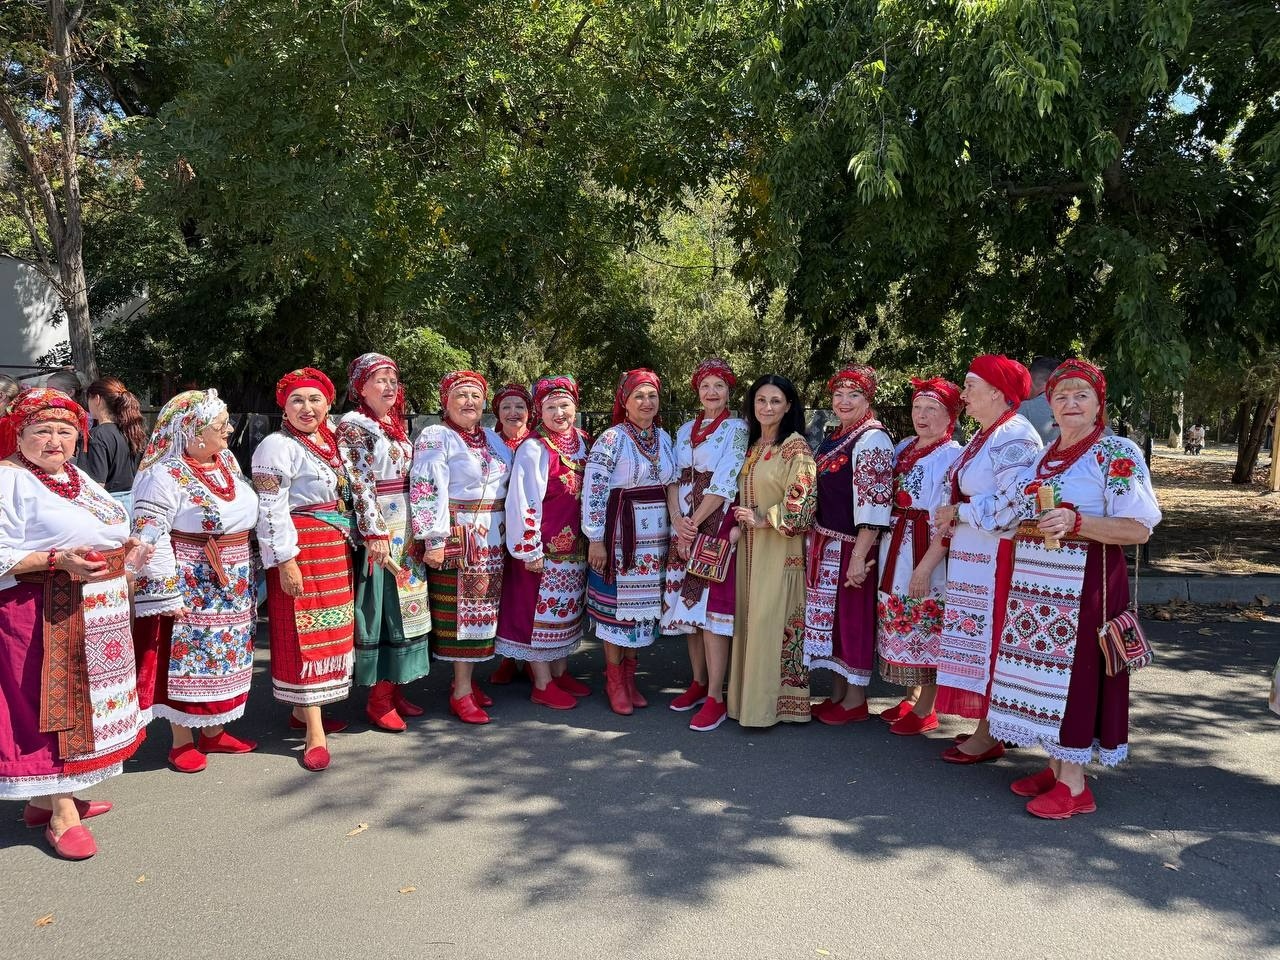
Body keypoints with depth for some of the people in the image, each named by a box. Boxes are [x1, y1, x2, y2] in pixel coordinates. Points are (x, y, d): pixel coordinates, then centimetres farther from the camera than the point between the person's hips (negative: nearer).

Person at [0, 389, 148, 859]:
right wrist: (58, 561, -28)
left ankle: (45, 797, 28)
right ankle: (62, 815, 6)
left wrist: (125, 552, 8)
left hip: (97, 610, 9)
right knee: (51, 705, -3)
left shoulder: (77, 476, 15)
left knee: (80, 703, 14)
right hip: (45, 612, -9)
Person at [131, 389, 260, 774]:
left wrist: (248, 575, 17)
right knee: (186, 658, 2)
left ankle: (214, 731, 27)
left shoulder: (228, 461, 7)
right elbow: (150, 537, -18)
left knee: (225, 655, 14)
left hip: (234, 583, 7)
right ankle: (182, 740, 17)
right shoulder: (165, 474, -17)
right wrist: (167, 593, -19)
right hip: (190, 585, -7)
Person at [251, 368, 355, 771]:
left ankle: (304, 709, 26)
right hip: (301, 551, -8)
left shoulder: (331, 442, 13)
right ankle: (315, 733, -1)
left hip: (335, 549, 8)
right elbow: (270, 511, -15)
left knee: (330, 629, 12)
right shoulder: (278, 446, -11)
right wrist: (285, 560, -19)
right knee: (304, 632, -5)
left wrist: (350, 540, 17)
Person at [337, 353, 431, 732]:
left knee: (403, 607, 10)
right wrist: (375, 532, -20)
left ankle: (396, 690, 20)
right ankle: (379, 699, 6)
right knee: (379, 609, -3)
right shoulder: (352, 426, -7)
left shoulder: (397, 424, 15)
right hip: (377, 530, -8)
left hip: (407, 529, 8)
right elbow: (358, 484, -14)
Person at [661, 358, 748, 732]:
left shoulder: (736, 429, -3)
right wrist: (678, 522, -7)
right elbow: (674, 479, 8)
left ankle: (715, 699, -4)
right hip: (685, 529, 6)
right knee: (688, 606, 9)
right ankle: (699, 683, 22)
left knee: (711, 610, -9)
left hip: (716, 528, -6)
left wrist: (694, 523, -11)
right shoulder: (685, 431, 14)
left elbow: (724, 484, -11)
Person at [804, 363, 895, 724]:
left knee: (852, 616, 1)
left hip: (851, 545, -8)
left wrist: (859, 556, -23)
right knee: (831, 614, 13)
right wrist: (815, 541, 17)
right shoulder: (834, 438, 14)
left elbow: (874, 503, -19)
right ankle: (837, 694, 24)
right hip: (825, 542, 8)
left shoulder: (873, 439, -13)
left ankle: (855, 701, 14)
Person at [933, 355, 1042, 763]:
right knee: (978, 638, 13)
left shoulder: (1014, 436, -15)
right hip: (972, 554, 10)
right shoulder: (984, 435, 16)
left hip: (996, 556, -10)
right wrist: (953, 516, 6)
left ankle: (989, 737, 8)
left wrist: (958, 513, -14)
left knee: (989, 638, -3)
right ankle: (987, 726, 22)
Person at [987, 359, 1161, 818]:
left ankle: (1074, 784, 7)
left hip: (1083, 582, -7)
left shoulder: (1118, 453, -7)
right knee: (1040, 668, 10)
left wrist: (1076, 523, -24)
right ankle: (1056, 767, 23)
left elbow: (1139, 529, -14)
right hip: (1036, 579, 7)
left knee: (1073, 672, -4)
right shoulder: (1044, 454, 14)